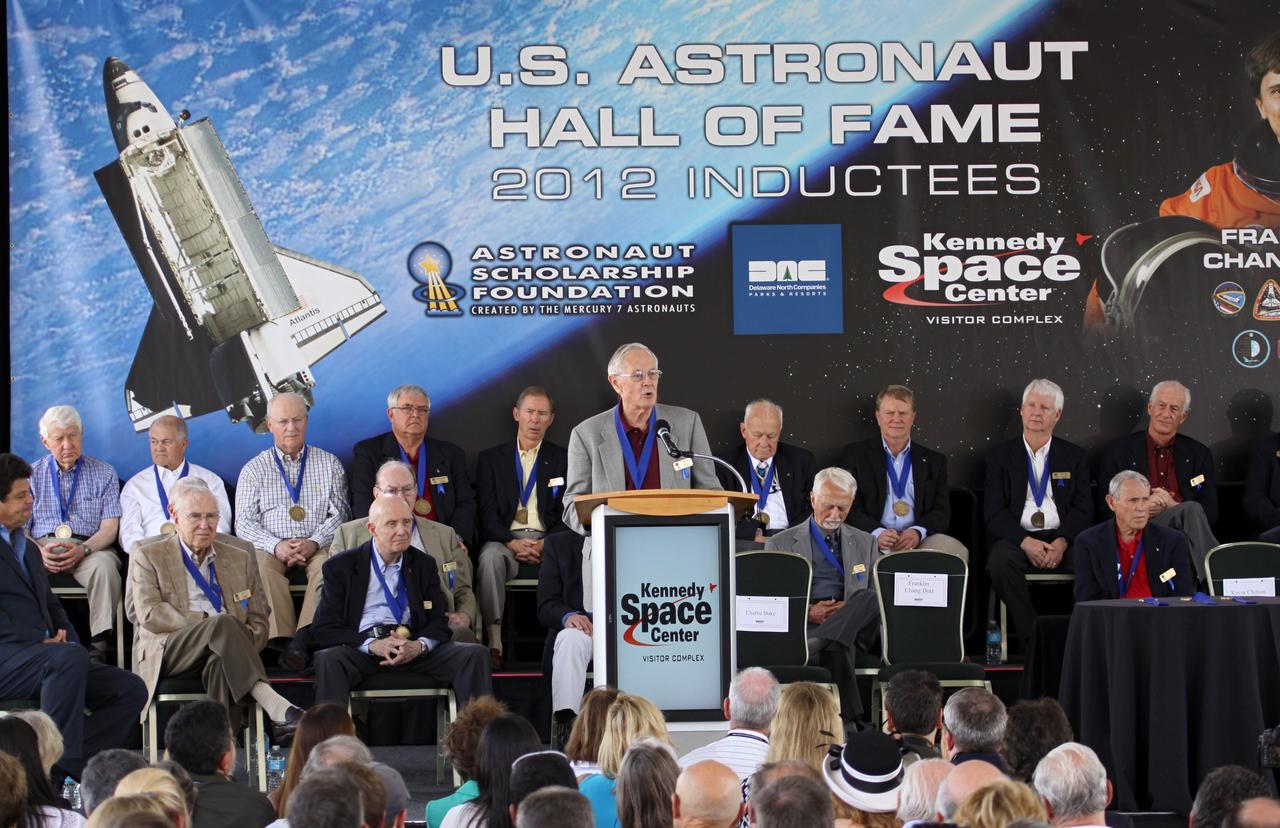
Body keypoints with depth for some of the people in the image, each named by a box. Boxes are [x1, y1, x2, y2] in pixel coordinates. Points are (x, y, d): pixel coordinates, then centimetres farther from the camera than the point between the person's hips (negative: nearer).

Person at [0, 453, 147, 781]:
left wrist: (67, 640, 5)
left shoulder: (27, 548, 27)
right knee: (69, 658, -37)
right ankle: (62, 761, -30)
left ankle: (60, 767, -21)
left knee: (131, 689, -9)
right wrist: (43, 641, -15)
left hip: (43, 657, 9)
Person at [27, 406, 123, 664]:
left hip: (89, 548, -1)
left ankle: (100, 643, -36)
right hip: (41, 546, 1)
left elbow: (110, 527, 4)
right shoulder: (32, 475, 16)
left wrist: (83, 550, -17)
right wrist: (38, 552, -14)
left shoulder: (103, 473, 12)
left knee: (105, 564, -36)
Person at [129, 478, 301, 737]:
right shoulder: (148, 555, 11)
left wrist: (241, 646, -8)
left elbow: (258, 621, 15)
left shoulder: (240, 553, 20)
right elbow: (149, 614, -4)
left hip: (221, 651, 3)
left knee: (221, 663, -38)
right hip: (168, 653, -3)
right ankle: (276, 708, -45)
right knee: (223, 624, -34)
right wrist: (207, 621, -14)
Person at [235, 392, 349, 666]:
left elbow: (339, 514, 6)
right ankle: (282, 639, -39)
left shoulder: (329, 464, 13)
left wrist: (314, 543, -13)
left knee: (328, 564, -34)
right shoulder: (254, 469, 13)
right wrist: (276, 546, -14)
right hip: (272, 548, 0)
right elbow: (244, 522, 5)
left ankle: (303, 636, -43)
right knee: (262, 566, -34)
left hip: (318, 547, 0)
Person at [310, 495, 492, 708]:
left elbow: (438, 621, 13)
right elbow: (324, 628, 0)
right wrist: (372, 645, -17)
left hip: (411, 649, 3)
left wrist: (419, 646, -13)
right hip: (362, 649, -3)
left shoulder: (423, 564, 16)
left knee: (475, 655, -20)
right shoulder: (341, 567, 6)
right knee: (328, 659, -37)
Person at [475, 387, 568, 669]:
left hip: (548, 542, 0)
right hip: (505, 539, 0)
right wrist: (512, 542, -14)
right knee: (490, 556, -36)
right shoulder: (491, 458, 14)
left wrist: (547, 544, -12)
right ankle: (494, 643, -35)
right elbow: (486, 513, 4)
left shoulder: (564, 458, 14)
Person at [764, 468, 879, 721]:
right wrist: (807, 613, -10)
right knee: (836, 650, -40)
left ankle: (814, 645, -48)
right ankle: (849, 720, -46)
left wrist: (851, 611, -6)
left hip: (855, 628, 3)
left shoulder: (865, 543, 24)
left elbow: (881, 600, 19)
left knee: (869, 598, -34)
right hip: (803, 626, -3)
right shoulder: (780, 544, 16)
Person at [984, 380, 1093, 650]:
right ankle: (1032, 636, -26)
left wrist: (1062, 541, -14)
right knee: (1000, 560, -36)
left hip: (1062, 539, 1)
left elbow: (1083, 509, 6)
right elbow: (994, 512, 1)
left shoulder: (1075, 457, 15)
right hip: (1017, 538, 0)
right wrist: (1025, 542, -16)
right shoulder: (1000, 456, 11)